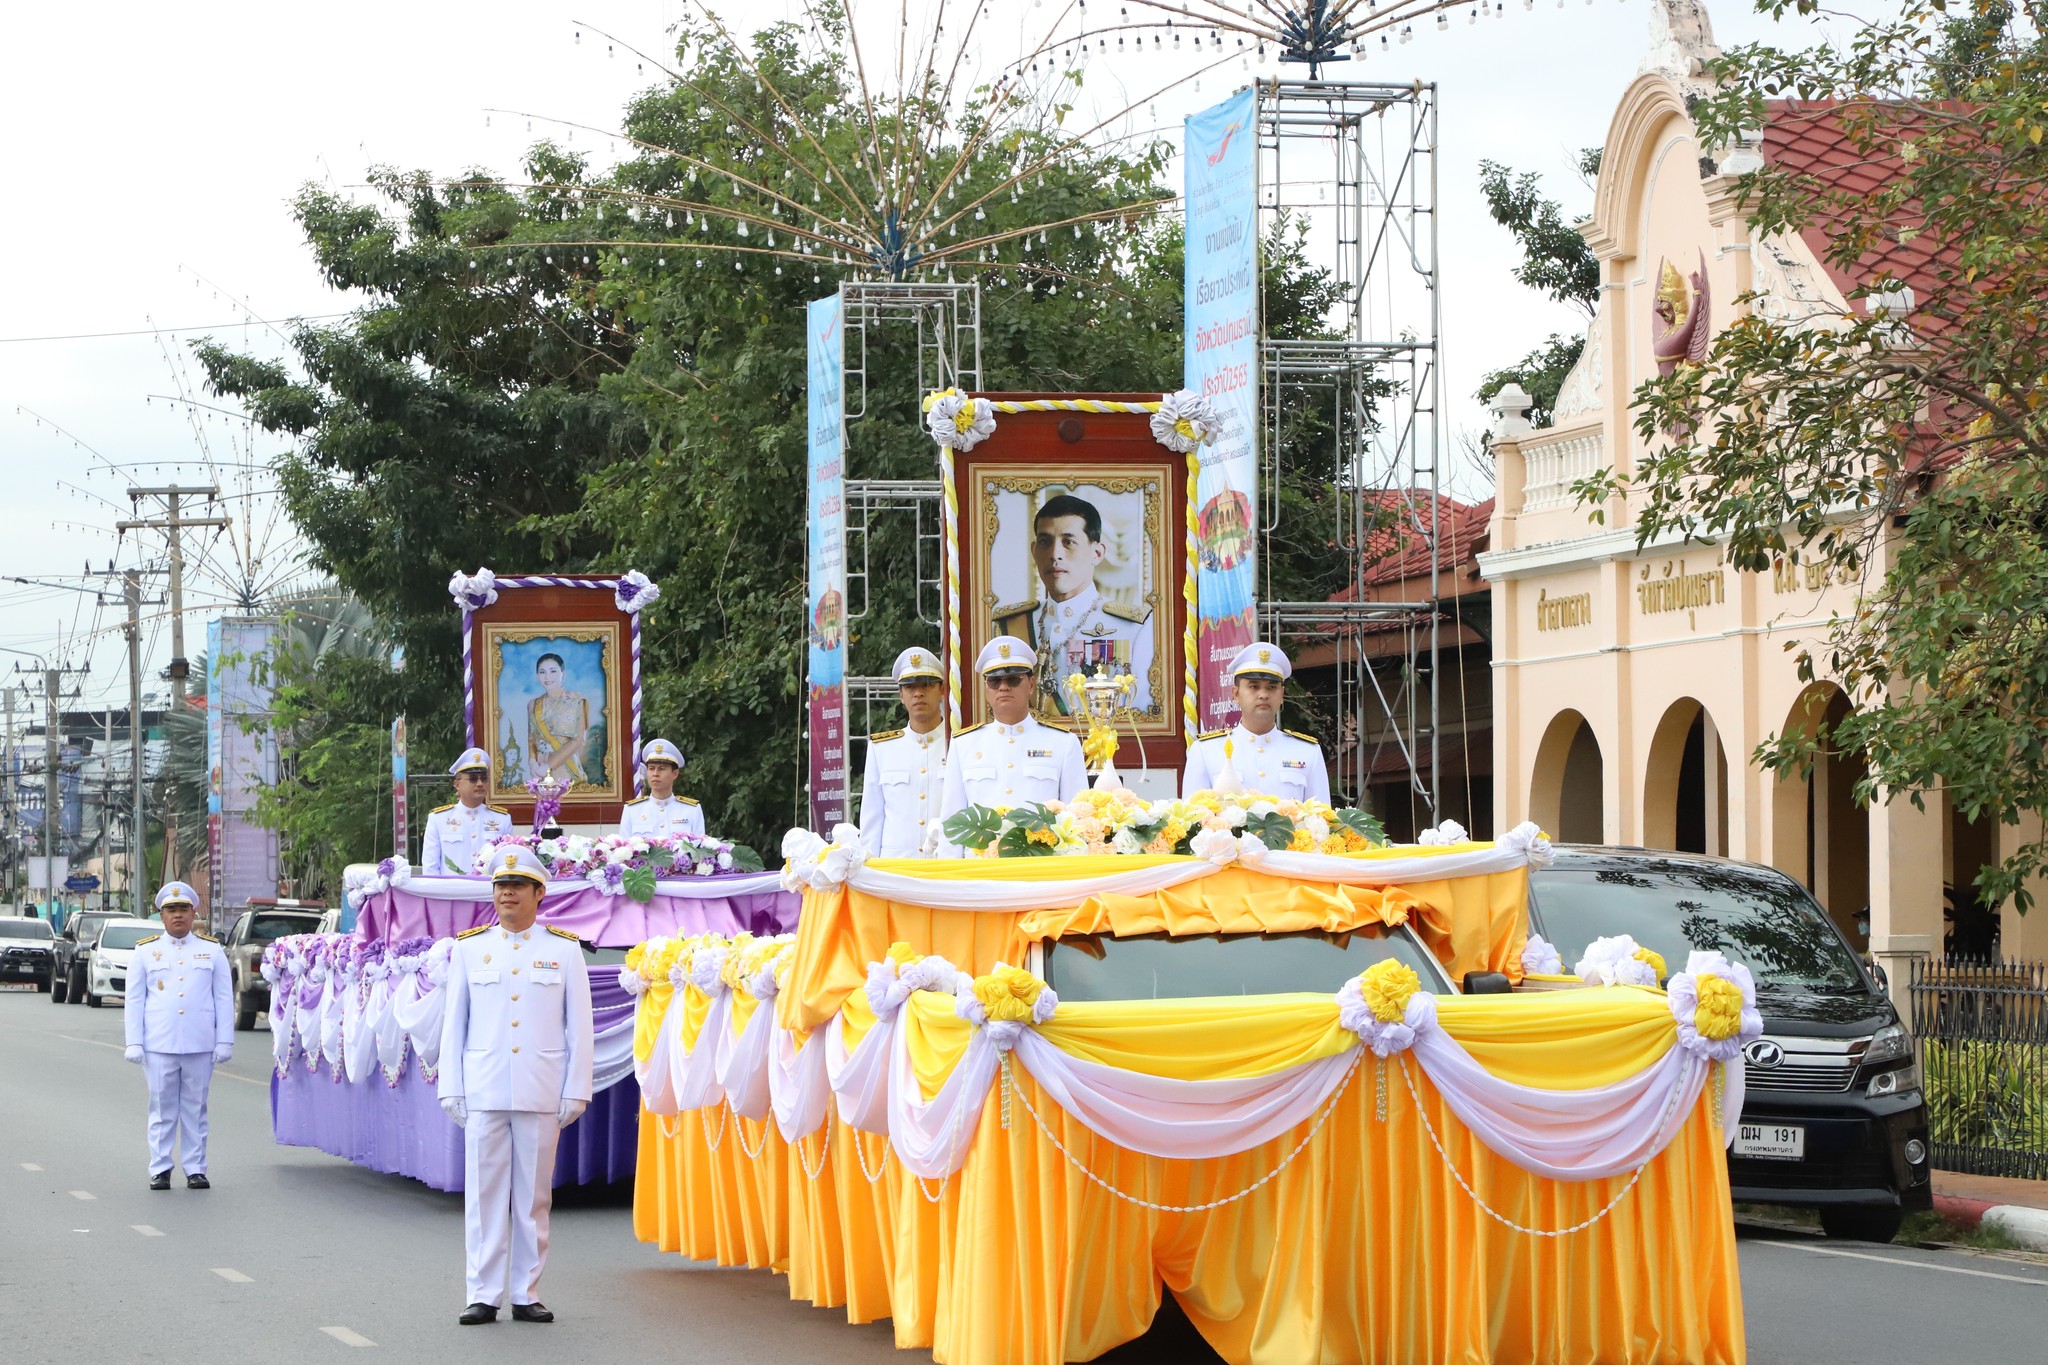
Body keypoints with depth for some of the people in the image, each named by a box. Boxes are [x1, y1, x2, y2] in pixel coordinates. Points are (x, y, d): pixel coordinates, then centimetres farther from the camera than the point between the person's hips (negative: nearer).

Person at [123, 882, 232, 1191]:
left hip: (200, 1046, 0)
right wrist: (134, 1043, 1)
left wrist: (224, 1041, 3)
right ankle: (160, 1169, 6)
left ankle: (196, 1169, 8)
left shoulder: (212, 950, 10)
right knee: (162, 1109, 1)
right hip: (159, 1046, 0)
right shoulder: (145, 952, 8)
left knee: (195, 1110, 4)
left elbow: (224, 998, 10)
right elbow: (134, 1000, 8)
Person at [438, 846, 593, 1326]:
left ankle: (527, 1294, 10)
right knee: (484, 1193, -1)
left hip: (541, 1095, -1)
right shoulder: (469, 948, 8)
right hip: (483, 1092, 1)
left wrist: (575, 1091, 0)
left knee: (534, 1195, 4)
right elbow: (453, 1024, 10)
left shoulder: (564, 950, 5)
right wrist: (451, 1089, 4)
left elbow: (578, 1027, 5)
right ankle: (483, 1295, 4)